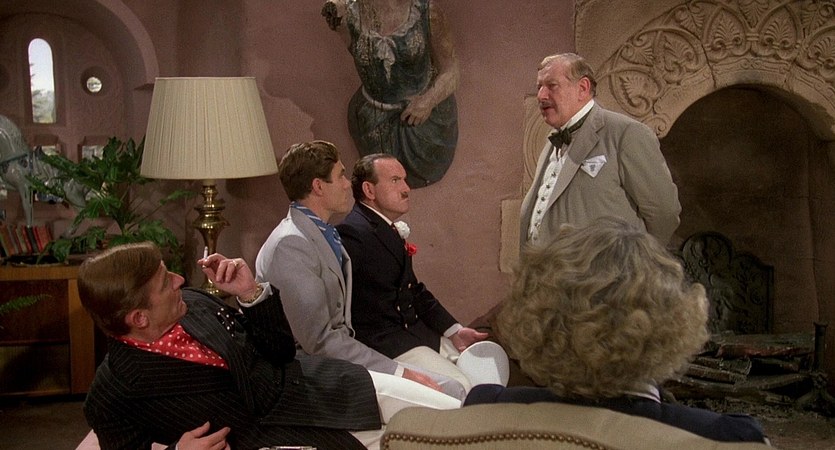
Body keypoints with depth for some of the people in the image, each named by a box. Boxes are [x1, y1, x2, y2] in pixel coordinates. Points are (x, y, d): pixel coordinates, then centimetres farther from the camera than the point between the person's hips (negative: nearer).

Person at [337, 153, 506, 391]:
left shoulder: (391, 231, 14)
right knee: (460, 388, -18)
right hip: (382, 343, -10)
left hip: (416, 332, 10)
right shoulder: (352, 234, -18)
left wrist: (454, 330, 9)